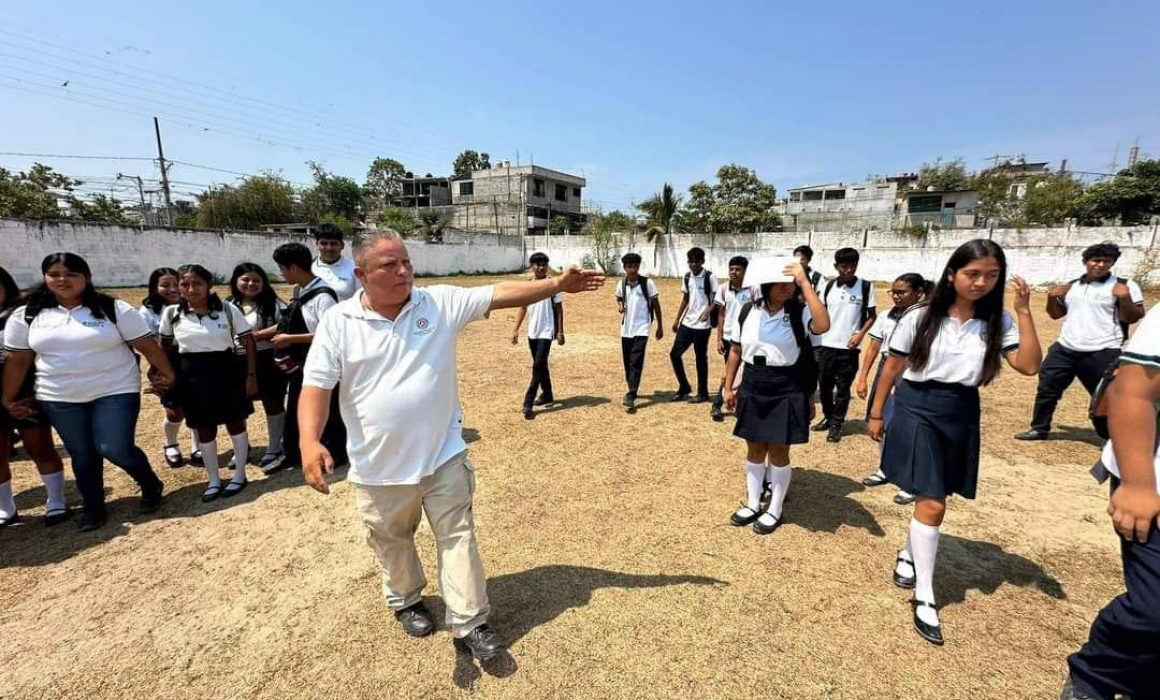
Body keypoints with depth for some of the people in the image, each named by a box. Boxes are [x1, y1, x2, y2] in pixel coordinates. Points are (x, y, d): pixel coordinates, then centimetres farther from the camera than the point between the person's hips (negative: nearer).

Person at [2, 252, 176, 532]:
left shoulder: (113, 309, -7)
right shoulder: (26, 315, 2)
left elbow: (147, 345, -7)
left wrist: (168, 374, -7)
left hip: (115, 392, -3)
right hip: (59, 399, 4)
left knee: (115, 449, -9)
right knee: (81, 455, 12)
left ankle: (151, 486, 17)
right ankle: (93, 508, 29)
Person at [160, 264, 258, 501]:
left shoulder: (228, 309, -7)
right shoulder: (171, 313, 0)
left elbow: (248, 342, -3)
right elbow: (164, 346, 12)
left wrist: (251, 375, -7)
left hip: (226, 369, -2)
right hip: (192, 374, 3)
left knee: (235, 423, 8)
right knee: (204, 429, 11)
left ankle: (240, 475, 24)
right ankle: (214, 480, 26)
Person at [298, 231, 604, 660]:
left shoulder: (441, 302, -6)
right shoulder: (337, 322, -8)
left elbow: (501, 294, -10)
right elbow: (316, 386, -11)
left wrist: (557, 284, -17)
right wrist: (310, 441, -27)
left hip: (443, 455, 0)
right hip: (380, 465, 1)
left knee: (457, 536, 8)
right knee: (393, 543, 22)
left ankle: (469, 624, 24)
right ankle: (405, 600, 50)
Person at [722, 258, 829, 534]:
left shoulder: (798, 312, -10)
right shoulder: (748, 312, 0)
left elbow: (822, 326, -33)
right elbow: (736, 351, 8)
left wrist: (805, 283, -29)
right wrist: (729, 387, 8)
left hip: (787, 390, -3)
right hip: (752, 388, 3)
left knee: (778, 451, 8)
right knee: (755, 449, 15)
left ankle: (775, 510, 29)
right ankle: (752, 504, 34)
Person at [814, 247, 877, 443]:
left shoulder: (866, 286, -4)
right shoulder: (828, 286, 2)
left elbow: (872, 316, 2)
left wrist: (860, 334, -12)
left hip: (849, 347, -2)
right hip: (827, 345, 3)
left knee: (843, 388, 6)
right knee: (824, 385, 12)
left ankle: (837, 424, 18)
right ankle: (828, 417, 31)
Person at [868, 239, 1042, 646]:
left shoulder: (998, 322, 0)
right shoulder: (920, 317, -8)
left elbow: (1029, 366, -11)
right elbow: (892, 368, -1)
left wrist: (1024, 312, -14)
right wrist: (876, 414, 3)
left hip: (962, 415, 4)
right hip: (918, 410, -4)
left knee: (930, 497, 15)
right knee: (932, 504, -7)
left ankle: (908, 557, 43)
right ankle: (925, 598, 7)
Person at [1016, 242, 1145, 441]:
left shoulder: (1124, 286, -2)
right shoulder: (1072, 286, 12)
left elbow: (1132, 319, -6)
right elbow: (1056, 314, 17)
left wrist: (1124, 298, -21)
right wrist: (1052, 297, 0)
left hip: (1103, 353, -4)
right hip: (1064, 349, 5)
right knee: (1047, 388, 10)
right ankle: (1039, 429, 24)